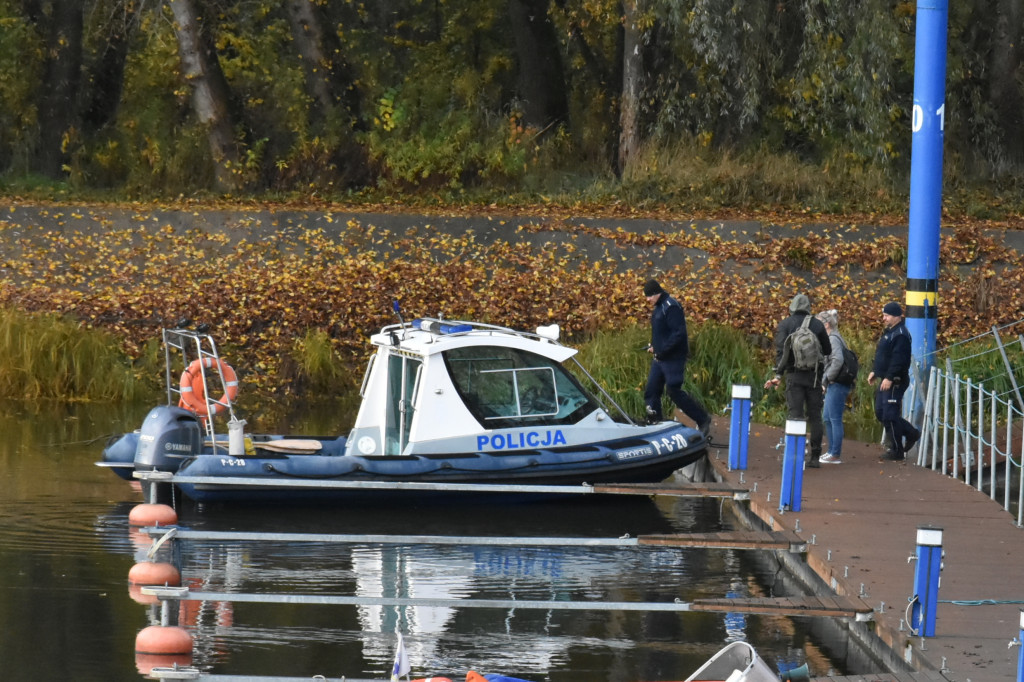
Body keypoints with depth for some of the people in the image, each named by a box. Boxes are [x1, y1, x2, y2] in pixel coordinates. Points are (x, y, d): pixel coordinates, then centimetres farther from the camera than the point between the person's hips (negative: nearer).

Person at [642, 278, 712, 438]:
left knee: (675, 392, -8)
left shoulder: (671, 307, -17)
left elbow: (679, 334, -23)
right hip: (660, 359, 10)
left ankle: (703, 420, 4)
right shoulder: (658, 308, 14)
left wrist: (662, 350, -22)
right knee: (651, 391, 7)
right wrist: (654, 345, 8)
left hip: (674, 359, -10)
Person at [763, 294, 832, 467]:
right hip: (814, 375, 2)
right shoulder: (817, 324, 6)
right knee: (814, 416, 8)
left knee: (795, 415, -3)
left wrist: (778, 375, -11)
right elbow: (828, 350, 13)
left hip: (794, 375, -2)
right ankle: (815, 457, 8)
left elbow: (780, 350, -9)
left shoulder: (785, 324, 2)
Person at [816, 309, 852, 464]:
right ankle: (832, 451, 24)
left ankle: (836, 455, -1)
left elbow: (838, 360, -27)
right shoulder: (831, 338, 15)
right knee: (827, 418, 17)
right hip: (834, 386, 11)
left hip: (837, 385, -11)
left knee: (835, 419, -5)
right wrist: (825, 381, 13)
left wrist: (827, 378, -17)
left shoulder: (833, 339, -15)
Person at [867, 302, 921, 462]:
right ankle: (911, 433, 26)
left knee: (889, 416, -8)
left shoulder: (900, 335, -18)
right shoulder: (889, 332, 16)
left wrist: (889, 378, -27)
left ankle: (897, 452, 0)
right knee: (881, 413, 15)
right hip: (886, 380, 11)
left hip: (895, 382, -11)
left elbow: (899, 359, -25)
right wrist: (874, 371, 22)